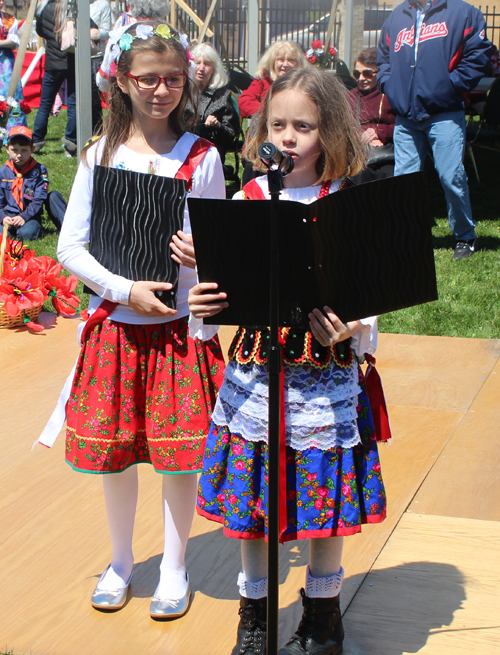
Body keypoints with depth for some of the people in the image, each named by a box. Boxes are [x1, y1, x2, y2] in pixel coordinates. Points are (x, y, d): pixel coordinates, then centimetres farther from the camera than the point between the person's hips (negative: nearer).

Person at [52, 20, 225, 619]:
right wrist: (125, 289, -12)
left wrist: (203, 256, -19)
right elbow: (70, 245, 0)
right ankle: (121, 563, 31)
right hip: (114, 325, 2)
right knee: (113, 450, 10)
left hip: (180, 328, -1)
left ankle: (174, 568, 23)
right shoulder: (100, 154, 1)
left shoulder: (201, 158, -3)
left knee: (179, 452, 3)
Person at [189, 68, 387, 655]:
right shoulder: (245, 200, 2)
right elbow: (223, 286, 8)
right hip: (253, 371, 2)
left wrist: (347, 329, -23)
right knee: (249, 496, 10)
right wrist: (203, 302, -13)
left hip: (325, 373, -2)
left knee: (325, 495, 8)